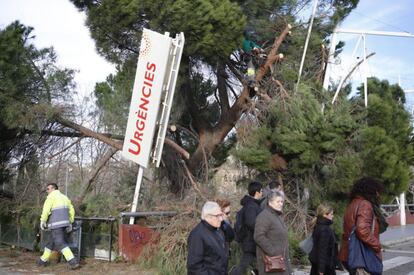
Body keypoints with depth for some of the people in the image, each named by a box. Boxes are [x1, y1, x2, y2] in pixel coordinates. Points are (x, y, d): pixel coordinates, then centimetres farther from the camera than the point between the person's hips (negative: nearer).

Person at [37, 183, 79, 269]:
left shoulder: (51, 197, -7)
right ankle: (43, 260, 31)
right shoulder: (64, 197, 17)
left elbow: (46, 209, -17)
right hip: (64, 223, 8)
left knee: (61, 244, -9)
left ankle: (73, 262, -17)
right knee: (51, 242, 20)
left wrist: (42, 221, -8)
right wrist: (70, 222, 21)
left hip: (56, 224, -8)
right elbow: (71, 210, 18)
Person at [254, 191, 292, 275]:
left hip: (282, 258, 10)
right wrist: (272, 251, -23)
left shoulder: (279, 216, 17)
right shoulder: (264, 216, -15)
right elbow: (259, 237, -23)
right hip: (270, 259, -10)